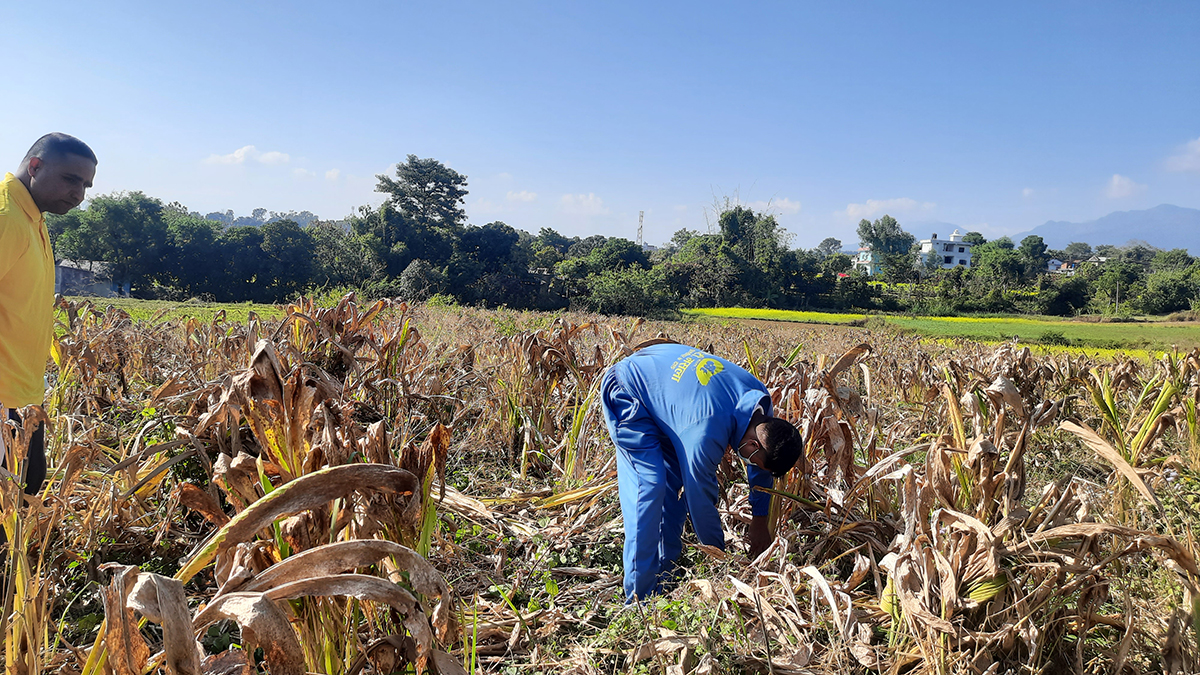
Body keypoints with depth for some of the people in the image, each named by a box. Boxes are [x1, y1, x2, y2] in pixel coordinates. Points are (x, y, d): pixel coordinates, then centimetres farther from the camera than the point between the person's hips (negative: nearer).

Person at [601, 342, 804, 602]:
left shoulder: (760, 398, -14)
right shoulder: (705, 436, -38)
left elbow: (762, 470, 4)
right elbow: (701, 500, -24)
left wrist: (759, 521, 9)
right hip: (627, 394, -9)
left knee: (675, 481, 5)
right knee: (649, 486, -17)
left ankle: (665, 575, 15)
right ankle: (639, 598, -12)